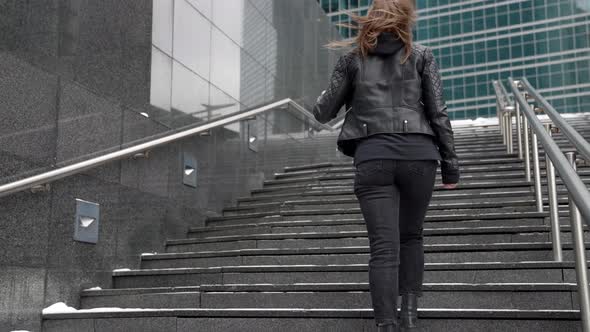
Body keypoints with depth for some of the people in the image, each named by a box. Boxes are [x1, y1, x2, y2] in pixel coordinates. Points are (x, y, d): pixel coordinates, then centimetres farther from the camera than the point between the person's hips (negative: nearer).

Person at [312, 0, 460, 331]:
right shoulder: (422, 56, 9)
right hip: (418, 154, 1)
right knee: (411, 236, 19)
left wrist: (319, 106, 36)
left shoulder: (353, 58, 10)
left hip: (372, 157, 0)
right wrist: (450, 164, 8)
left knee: (384, 247, -2)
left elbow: (323, 113, 13)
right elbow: (438, 113, 3)